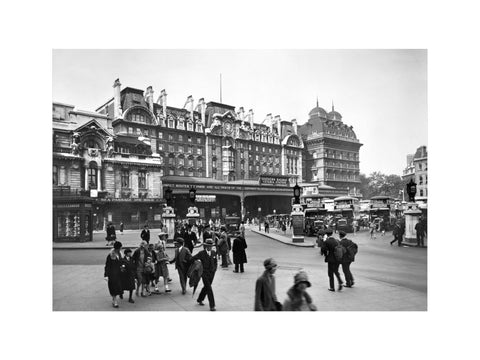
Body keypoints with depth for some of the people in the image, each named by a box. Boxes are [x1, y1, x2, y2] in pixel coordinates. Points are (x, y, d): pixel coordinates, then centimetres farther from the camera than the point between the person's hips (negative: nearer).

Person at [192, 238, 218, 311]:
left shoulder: (213, 253, 3)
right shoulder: (201, 253, -11)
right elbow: (192, 259, -4)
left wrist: (214, 269, 7)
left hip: (212, 273, 5)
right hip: (205, 273, -5)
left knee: (206, 287, 18)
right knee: (209, 289, -8)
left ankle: (199, 300, 39)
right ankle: (212, 306, -4)